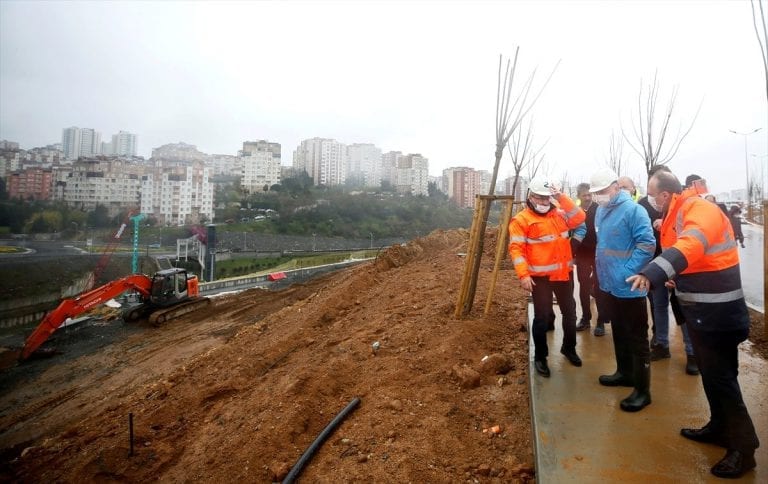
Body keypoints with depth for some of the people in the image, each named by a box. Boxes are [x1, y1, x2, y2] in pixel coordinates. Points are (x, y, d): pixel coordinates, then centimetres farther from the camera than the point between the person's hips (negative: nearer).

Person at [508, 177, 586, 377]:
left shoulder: (559, 214, 11)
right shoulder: (521, 219, -9)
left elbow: (579, 218, -1)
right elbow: (516, 248, -14)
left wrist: (561, 198, -6)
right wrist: (523, 274, -22)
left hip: (563, 274, 6)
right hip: (540, 277, -6)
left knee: (570, 312, 16)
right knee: (542, 316, 1)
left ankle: (569, 348, 37)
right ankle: (540, 357, 16)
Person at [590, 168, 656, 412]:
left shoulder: (632, 209, -16)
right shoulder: (601, 210, 9)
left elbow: (647, 244, -20)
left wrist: (627, 272, -22)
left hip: (629, 287, -8)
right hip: (608, 284, 8)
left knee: (637, 338, 2)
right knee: (619, 332, 21)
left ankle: (642, 390, 12)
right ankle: (624, 372, 38)